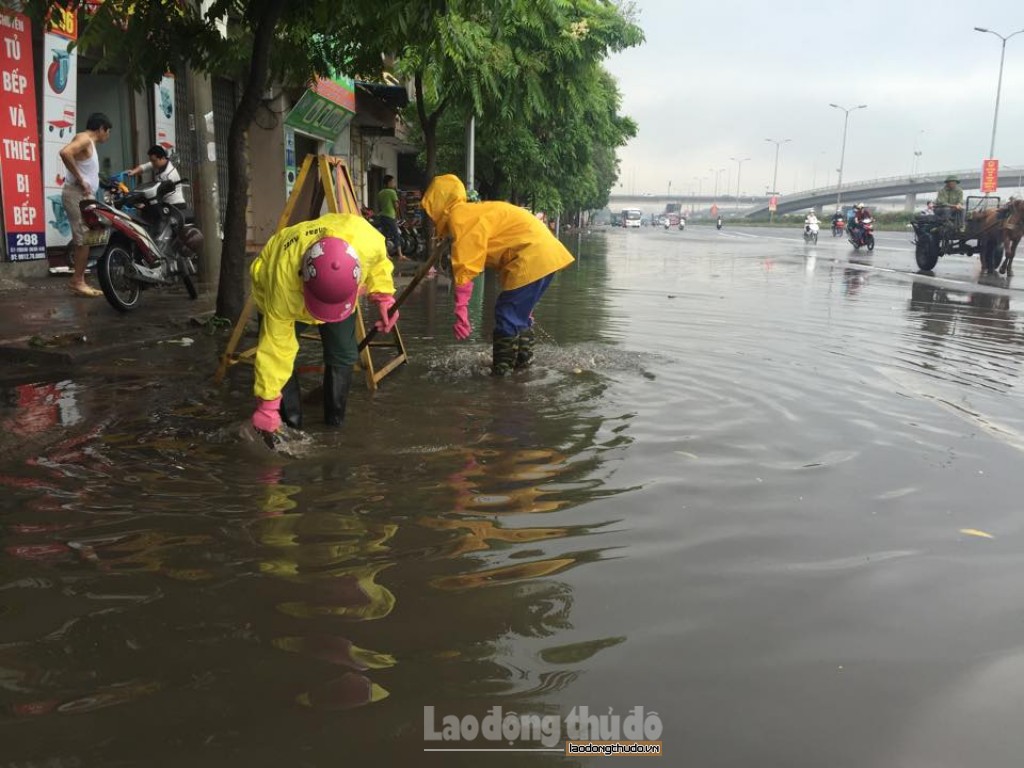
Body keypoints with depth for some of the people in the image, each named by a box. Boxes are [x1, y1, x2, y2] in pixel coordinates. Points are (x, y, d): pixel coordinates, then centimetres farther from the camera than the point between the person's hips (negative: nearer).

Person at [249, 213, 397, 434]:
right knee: (281, 351, -14)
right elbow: (275, 346, -34)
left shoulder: (367, 240, -41)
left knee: (343, 355, -7)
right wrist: (268, 404, -28)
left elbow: (378, 260, -12)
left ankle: (335, 424, 9)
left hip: (342, 290, 2)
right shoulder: (283, 283, -45)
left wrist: (383, 295, -25)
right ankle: (290, 425, 1)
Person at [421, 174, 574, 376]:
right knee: (519, 313, 22)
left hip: (533, 257, -10)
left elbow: (464, 268, -15)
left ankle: (502, 369, 3)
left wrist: (460, 312, -14)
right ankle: (523, 358, 33)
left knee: (507, 315, -4)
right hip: (544, 251, 10)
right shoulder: (473, 212, 21)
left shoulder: (460, 217, -9)